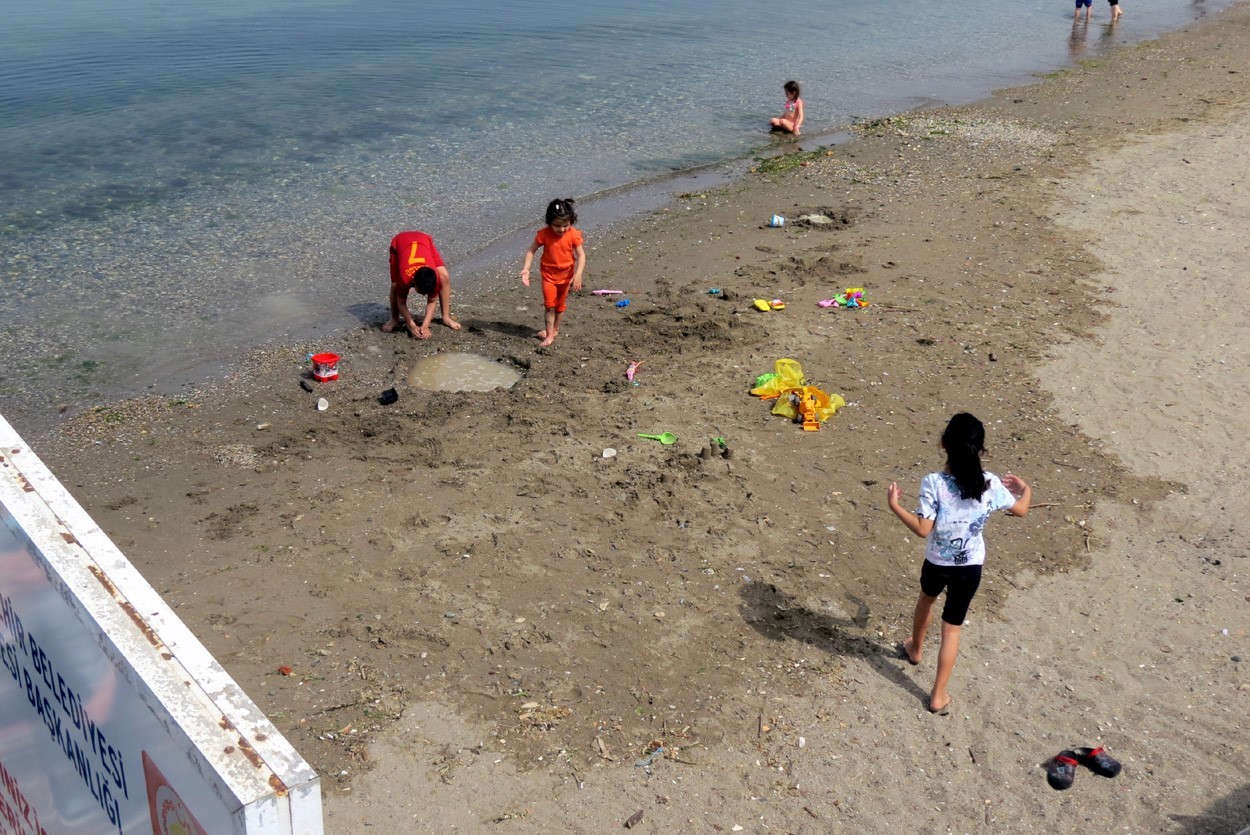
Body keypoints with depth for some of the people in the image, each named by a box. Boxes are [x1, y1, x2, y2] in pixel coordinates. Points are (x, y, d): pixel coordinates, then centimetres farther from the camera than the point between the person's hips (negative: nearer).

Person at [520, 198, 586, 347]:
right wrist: (526, 268, -23)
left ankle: (555, 329, 35)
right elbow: (531, 250, -11)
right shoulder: (544, 234, -19)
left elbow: (581, 255, -19)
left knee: (561, 304, 17)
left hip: (566, 274, 1)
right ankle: (549, 335, -1)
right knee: (549, 305, -6)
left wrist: (578, 274, -32)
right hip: (549, 274, -1)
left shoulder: (573, 235, -19)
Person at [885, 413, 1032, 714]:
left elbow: (922, 529, -22)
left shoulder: (933, 483, -24)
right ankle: (938, 696, 18)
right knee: (952, 629, 11)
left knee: (926, 599, 33)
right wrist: (1025, 489, 21)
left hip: (936, 563, 0)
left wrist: (894, 505, -10)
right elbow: (1020, 510, 0)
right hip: (969, 567, 0)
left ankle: (915, 649, 58)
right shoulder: (990, 485, -17)